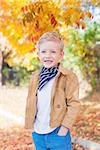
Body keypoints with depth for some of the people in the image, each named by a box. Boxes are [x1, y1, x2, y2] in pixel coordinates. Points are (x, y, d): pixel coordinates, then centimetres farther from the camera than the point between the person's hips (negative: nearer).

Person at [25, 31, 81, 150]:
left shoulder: (69, 77, -11)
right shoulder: (35, 76, 5)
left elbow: (74, 104, -12)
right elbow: (30, 102, 12)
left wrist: (65, 127, -14)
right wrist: (30, 125, 10)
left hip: (58, 132, -5)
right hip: (37, 133, 5)